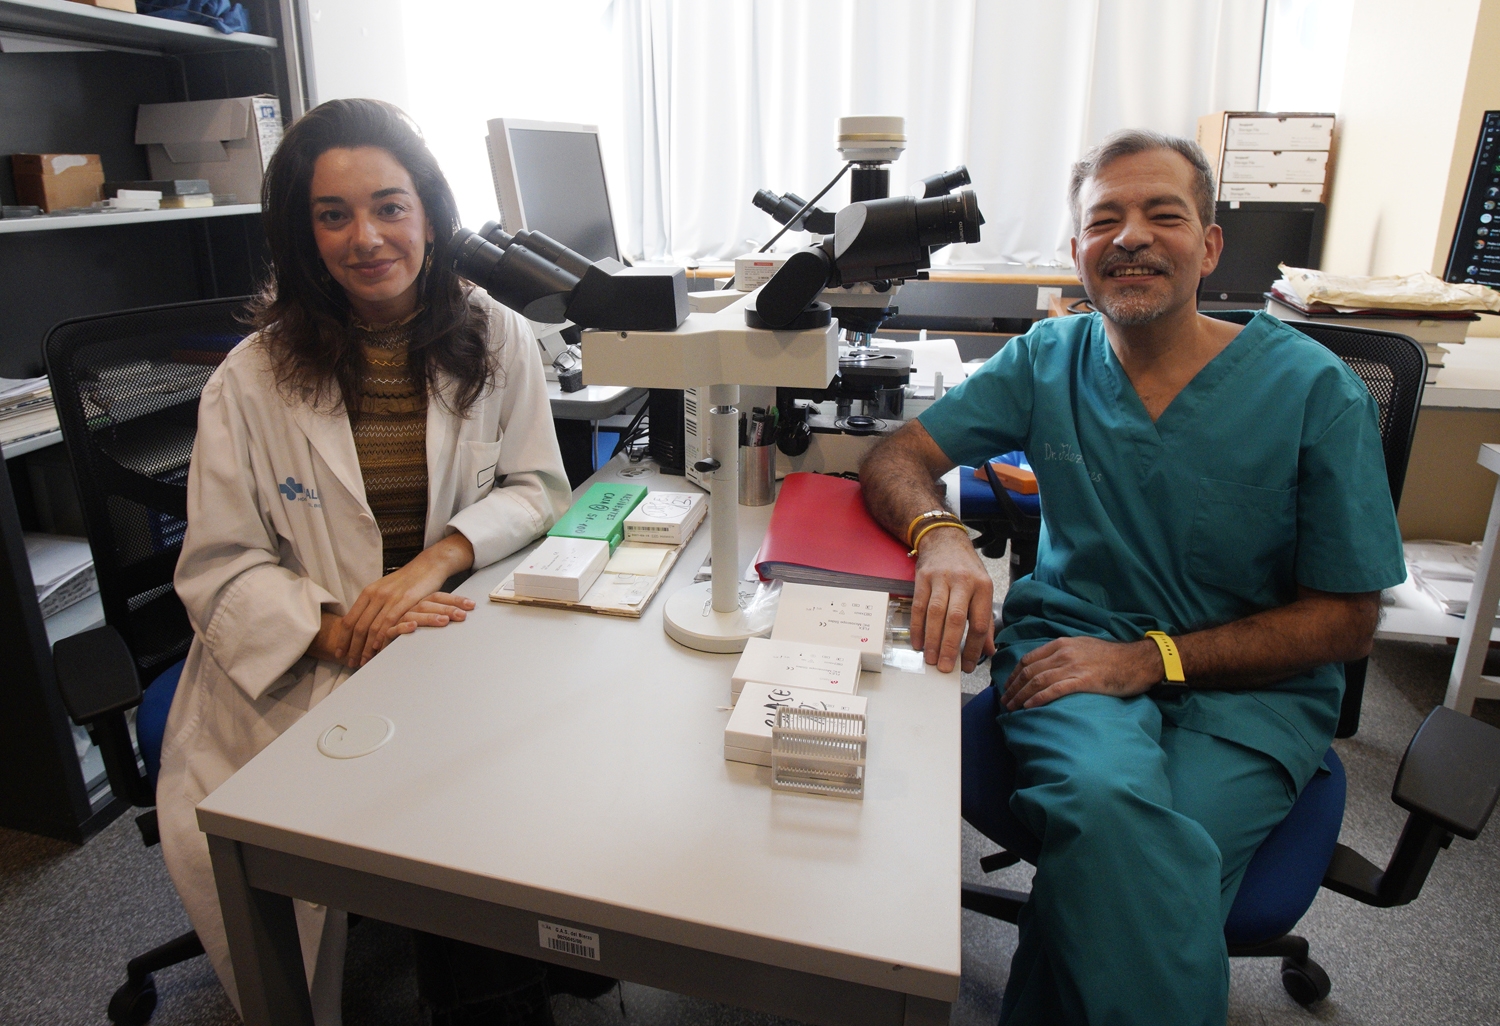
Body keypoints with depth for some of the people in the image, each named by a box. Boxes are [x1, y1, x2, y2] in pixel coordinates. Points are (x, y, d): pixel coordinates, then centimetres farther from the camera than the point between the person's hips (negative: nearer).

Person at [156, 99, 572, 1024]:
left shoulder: (500, 342, 3)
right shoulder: (251, 381, -1)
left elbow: (536, 487, 3)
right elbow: (220, 568, -3)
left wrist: (436, 560, -16)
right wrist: (339, 629, -21)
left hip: (452, 636, 1)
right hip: (297, 678, 0)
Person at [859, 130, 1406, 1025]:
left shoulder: (1314, 390, -4)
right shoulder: (1047, 361, 3)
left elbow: (1347, 621, -2)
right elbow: (896, 458, 0)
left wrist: (1151, 658, -15)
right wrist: (941, 536, -25)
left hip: (1246, 688, 0)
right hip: (1072, 645, 1)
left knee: (1129, 866, -28)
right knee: (1110, 802, -33)